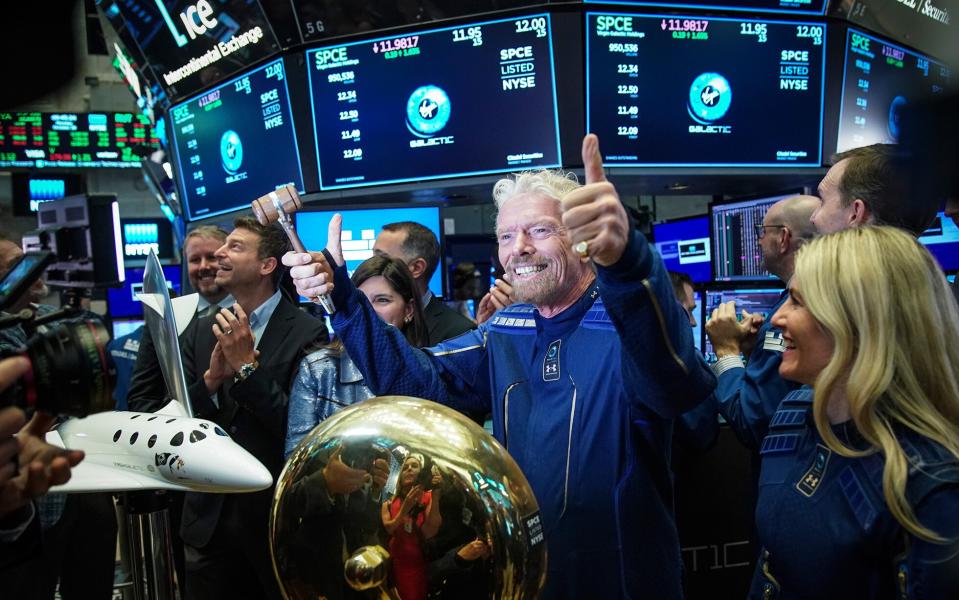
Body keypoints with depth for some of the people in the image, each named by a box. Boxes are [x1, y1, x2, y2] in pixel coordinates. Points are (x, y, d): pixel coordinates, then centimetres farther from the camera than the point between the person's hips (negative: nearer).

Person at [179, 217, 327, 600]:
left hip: (277, 517, -4)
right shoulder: (200, 332, 5)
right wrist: (211, 378, -16)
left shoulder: (308, 333, -13)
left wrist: (247, 366, -21)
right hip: (210, 515, 5)